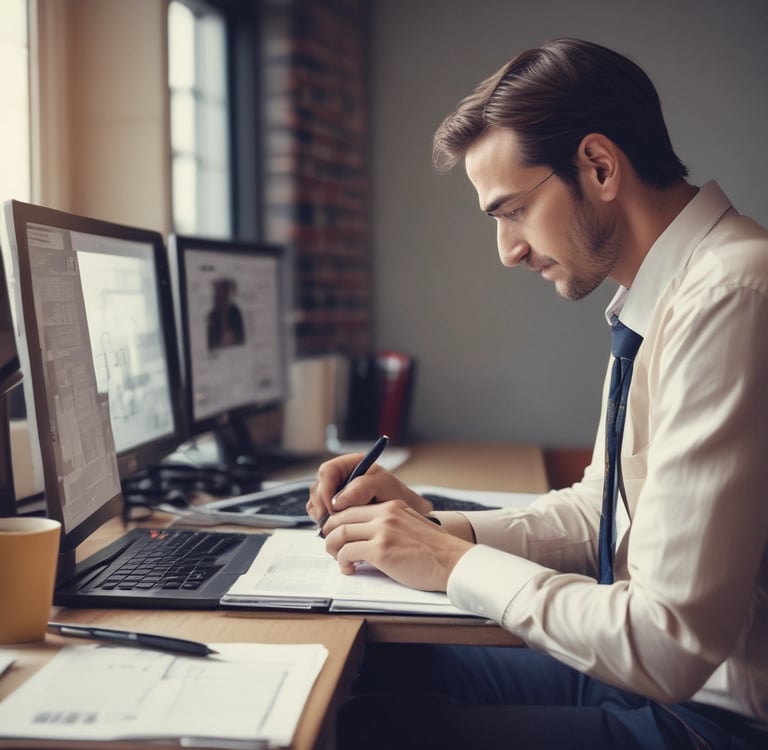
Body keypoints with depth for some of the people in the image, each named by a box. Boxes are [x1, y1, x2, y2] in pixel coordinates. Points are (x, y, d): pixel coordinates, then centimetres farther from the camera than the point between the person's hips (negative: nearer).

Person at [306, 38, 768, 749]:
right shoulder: (668, 294, 7)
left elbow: (668, 649, -26)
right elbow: (597, 511, 15)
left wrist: (457, 563, -14)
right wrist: (438, 526, 1)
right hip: (647, 666, 9)